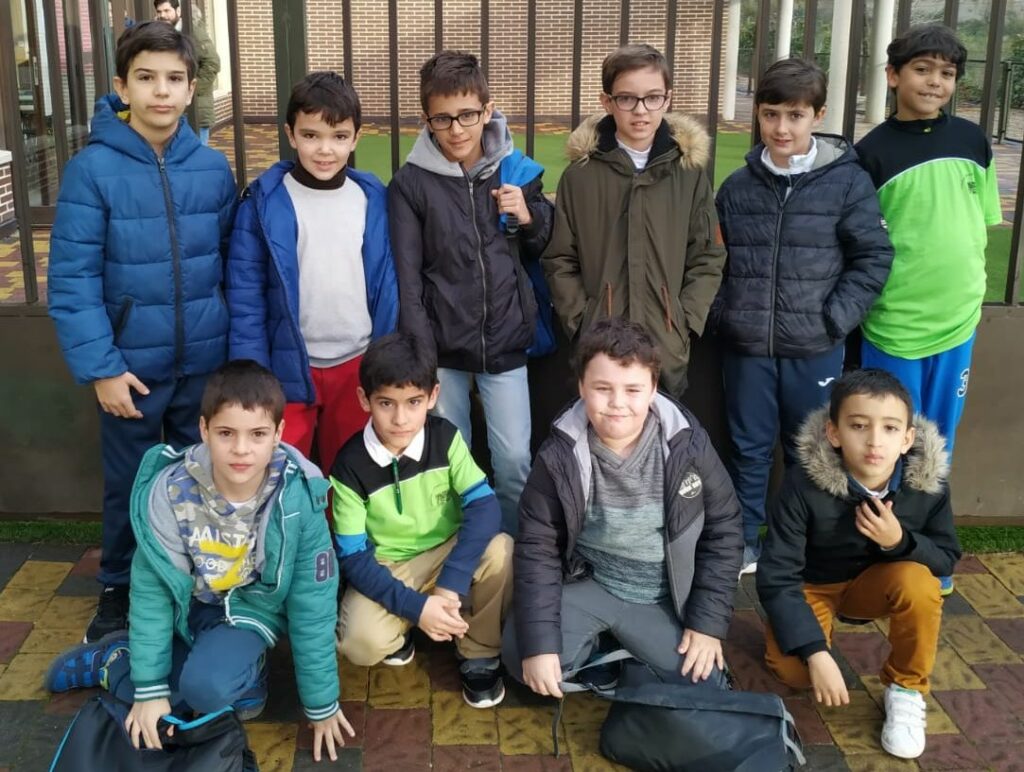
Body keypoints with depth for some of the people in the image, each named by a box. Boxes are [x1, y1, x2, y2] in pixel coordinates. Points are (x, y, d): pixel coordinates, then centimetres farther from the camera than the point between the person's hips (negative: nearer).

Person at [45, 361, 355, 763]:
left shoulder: (298, 500, -25)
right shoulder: (170, 492, -22)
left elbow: (312, 604, -17)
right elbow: (150, 591, -13)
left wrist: (322, 704, -11)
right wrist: (150, 687, -13)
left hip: (253, 608, 0)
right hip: (188, 605, 1)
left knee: (208, 687, -28)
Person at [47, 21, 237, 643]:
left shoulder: (214, 168, -1)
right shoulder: (93, 169, -11)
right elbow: (72, 278, -11)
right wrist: (100, 366, -15)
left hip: (207, 363, 3)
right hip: (133, 365, -2)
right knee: (130, 488, 13)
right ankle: (118, 590, 35)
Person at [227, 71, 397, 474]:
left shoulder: (374, 199, 0)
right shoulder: (264, 203, -9)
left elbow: (387, 286, 6)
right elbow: (245, 298, -8)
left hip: (359, 365, 3)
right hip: (288, 369, -2)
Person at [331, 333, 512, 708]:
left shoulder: (445, 437, -13)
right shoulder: (350, 466, -18)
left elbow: (485, 507, -22)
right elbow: (353, 558, -17)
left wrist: (450, 585, -34)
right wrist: (415, 606, -30)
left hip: (448, 553, 2)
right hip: (385, 567, -1)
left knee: (502, 551, -30)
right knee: (361, 642, -31)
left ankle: (479, 654, -6)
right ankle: (398, 627, 8)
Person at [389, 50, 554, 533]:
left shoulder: (516, 170, 2)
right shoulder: (410, 183, -5)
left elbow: (543, 248, 14)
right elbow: (408, 278, -6)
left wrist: (528, 217, -7)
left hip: (505, 343, 2)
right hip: (442, 347, -1)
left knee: (515, 459, 6)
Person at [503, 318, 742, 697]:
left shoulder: (687, 445, -15)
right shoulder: (560, 455, -15)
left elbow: (723, 531, -4)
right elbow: (537, 548, -10)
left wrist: (708, 623, -8)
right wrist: (539, 644, -18)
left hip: (665, 599, 0)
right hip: (588, 584, 0)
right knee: (519, 655, -20)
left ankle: (629, 659, 16)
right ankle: (596, 650, 12)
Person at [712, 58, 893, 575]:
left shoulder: (847, 181, -5)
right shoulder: (737, 186, 3)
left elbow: (873, 258, -4)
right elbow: (714, 259, 12)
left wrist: (834, 321, -10)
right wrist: (721, 315, 0)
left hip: (815, 349, -2)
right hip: (746, 346, 2)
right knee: (748, 449, 13)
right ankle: (743, 543, 29)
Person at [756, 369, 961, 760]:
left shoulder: (928, 485, -22)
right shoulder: (804, 484, -30)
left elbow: (947, 558, -8)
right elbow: (775, 577, -26)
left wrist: (900, 541, -30)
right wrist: (815, 653, -33)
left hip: (877, 582, 2)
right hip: (812, 587, -2)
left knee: (918, 580, -31)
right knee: (791, 669, -26)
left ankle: (906, 690, -7)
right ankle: (825, 624, 10)